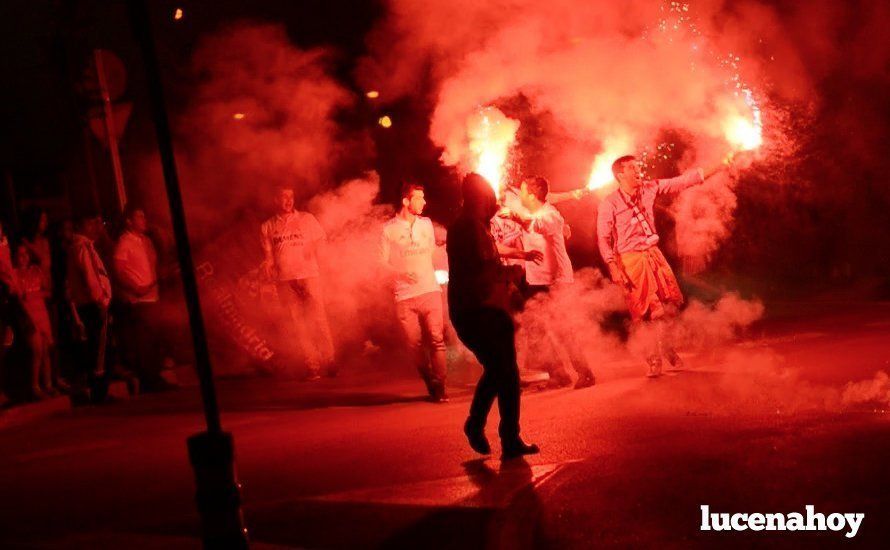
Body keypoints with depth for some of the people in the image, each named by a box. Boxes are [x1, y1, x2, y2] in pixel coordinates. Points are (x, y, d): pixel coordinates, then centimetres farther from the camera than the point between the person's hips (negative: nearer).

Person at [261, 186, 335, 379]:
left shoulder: (307, 219, 8)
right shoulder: (268, 227, 11)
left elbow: (321, 240, 13)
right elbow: (268, 253, 16)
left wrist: (314, 249, -8)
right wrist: (268, 264, -5)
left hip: (308, 275, -1)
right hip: (284, 280, 1)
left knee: (318, 319, -7)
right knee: (299, 324, 1)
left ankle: (329, 362, -1)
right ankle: (312, 366, 4)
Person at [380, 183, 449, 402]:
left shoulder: (426, 223, 11)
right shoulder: (389, 229, -1)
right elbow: (383, 262, -1)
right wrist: (401, 273, -16)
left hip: (430, 291, 2)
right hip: (404, 296, -2)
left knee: (436, 340, -6)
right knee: (415, 345, 1)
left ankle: (439, 386, 0)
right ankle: (430, 384, 16)